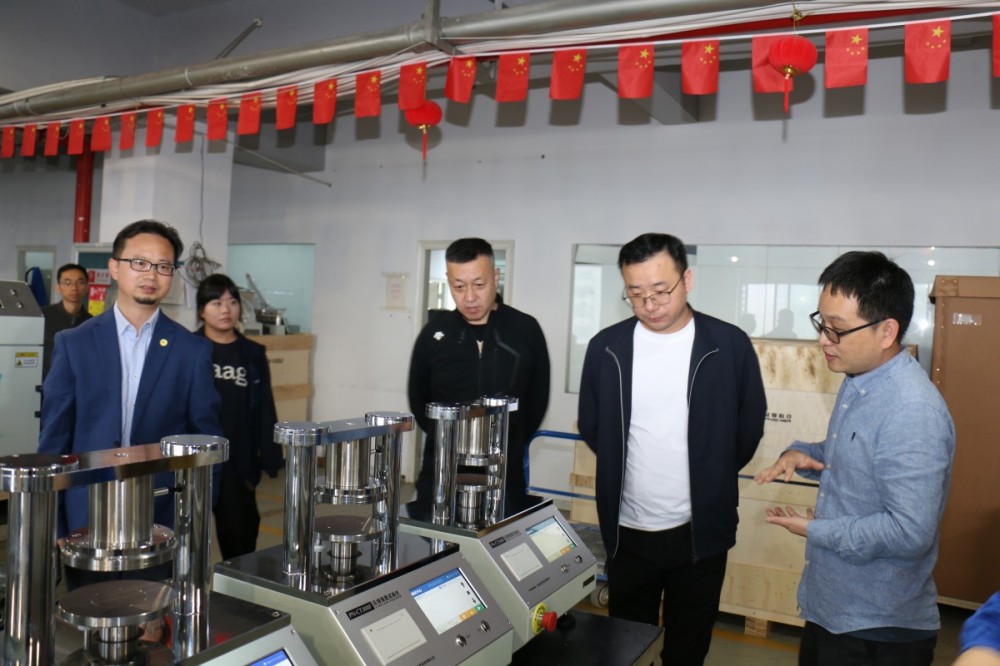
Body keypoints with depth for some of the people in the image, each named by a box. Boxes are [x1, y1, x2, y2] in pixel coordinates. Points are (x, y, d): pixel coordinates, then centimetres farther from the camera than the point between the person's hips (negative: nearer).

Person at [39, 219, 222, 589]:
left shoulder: (192, 350, -1)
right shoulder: (74, 343, 2)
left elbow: (206, 439, 2)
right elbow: (54, 438, 3)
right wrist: (51, 526, 1)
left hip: (163, 521, -1)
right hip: (86, 520, 1)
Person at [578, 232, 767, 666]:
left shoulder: (730, 346, -9)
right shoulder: (606, 347, -5)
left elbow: (749, 427, 2)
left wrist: (710, 478, 7)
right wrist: (628, 471, 8)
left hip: (701, 531, -1)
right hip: (627, 531, 1)